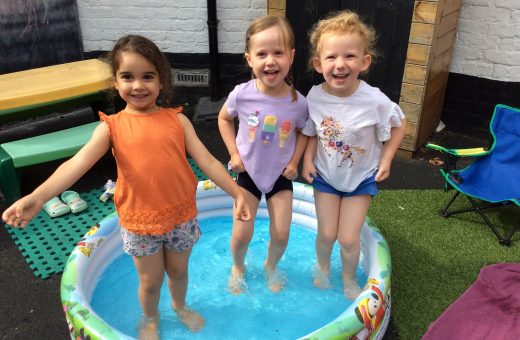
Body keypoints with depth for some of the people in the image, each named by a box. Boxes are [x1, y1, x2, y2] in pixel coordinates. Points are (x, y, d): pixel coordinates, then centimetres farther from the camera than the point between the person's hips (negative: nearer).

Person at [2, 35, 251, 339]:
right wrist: (37, 197, -36)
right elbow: (78, 163, -21)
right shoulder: (112, 126, -9)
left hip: (181, 215, 1)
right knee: (150, 280, 17)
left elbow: (206, 160, -7)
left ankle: (180, 306, 54)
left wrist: (237, 193, -14)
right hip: (139, 221, -1)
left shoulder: (177, 119, -4)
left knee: (179, 271, 22)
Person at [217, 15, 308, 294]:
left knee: (281, 234, 5)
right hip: (249, 172, -1)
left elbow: (303, 132, 2)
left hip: (281, 175, 1)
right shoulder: (241, 94, -21)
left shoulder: (298, 102, -18)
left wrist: (294, 161, -7)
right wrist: (234, 153, -7)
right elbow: (224, 118, 0)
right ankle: (237, 267, 35)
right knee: (241, 234, 2)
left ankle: (271, 266, 38)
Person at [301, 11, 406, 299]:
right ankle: (322, 268, 45)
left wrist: (385, 160, -10)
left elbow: (399, 125, -7)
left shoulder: (375, 100, -27)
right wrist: (308, 160, -10)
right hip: (325, 176, 2)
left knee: (349, 238, 3)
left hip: (361, 178, -1)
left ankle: (348, 279, 34)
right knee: (327, 233, 11)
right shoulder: (314, 97, -19)